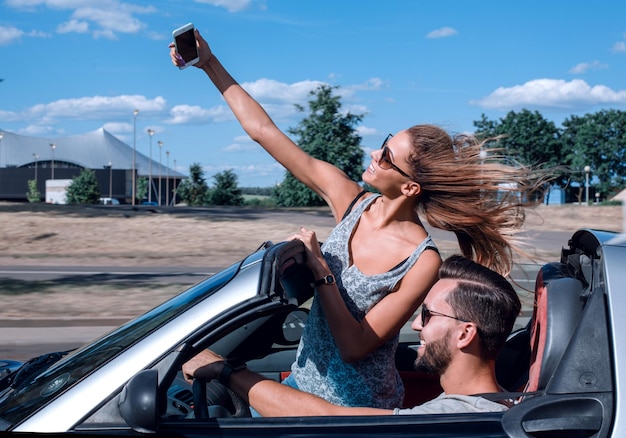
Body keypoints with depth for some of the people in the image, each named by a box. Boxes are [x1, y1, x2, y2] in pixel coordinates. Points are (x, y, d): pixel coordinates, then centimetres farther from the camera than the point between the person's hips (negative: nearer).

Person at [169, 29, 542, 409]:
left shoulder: (423, 261, -24)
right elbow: (264, 131, -6)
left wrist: (320, 272, -26)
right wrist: (209, 63, -6)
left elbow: (355, 347, -23)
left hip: (355, 406, -5)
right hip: (303, 380, 5)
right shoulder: (351, 202, -10)